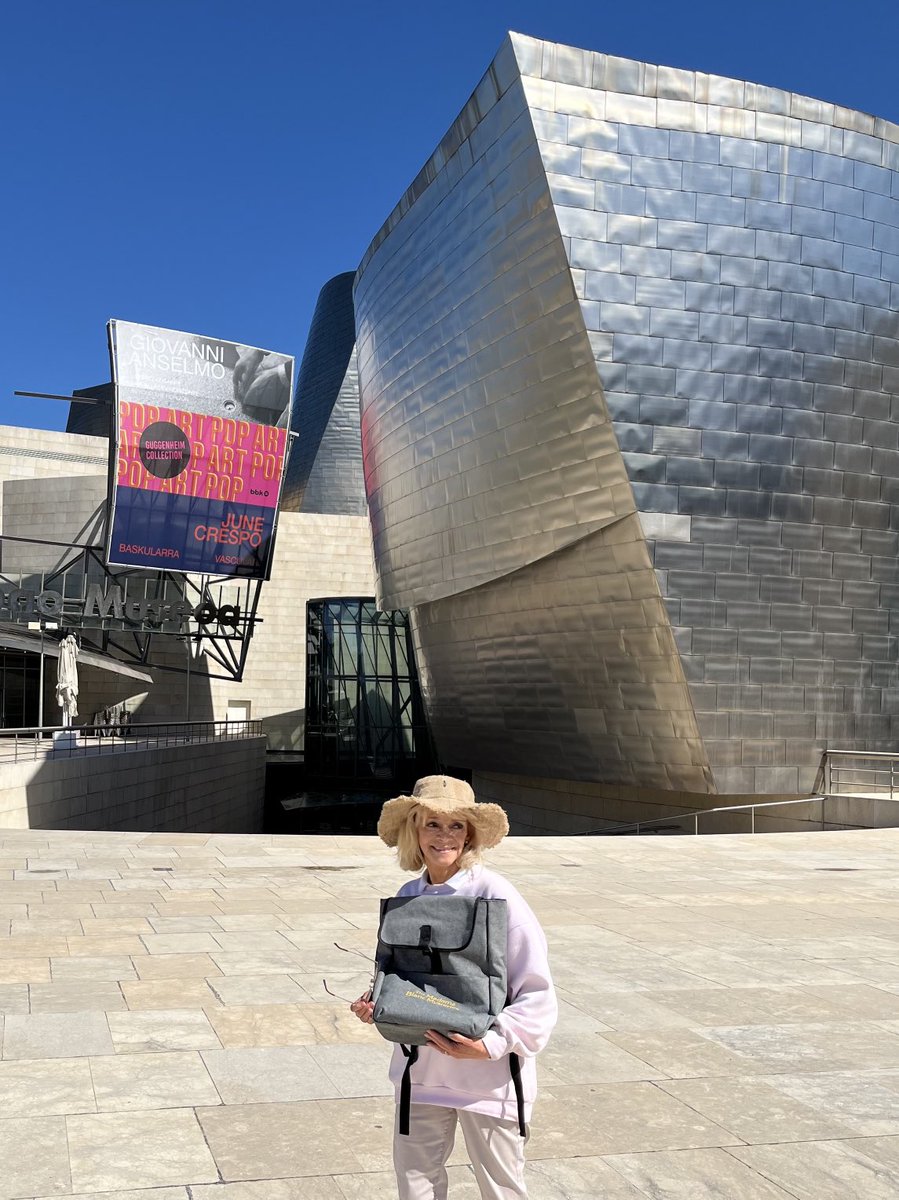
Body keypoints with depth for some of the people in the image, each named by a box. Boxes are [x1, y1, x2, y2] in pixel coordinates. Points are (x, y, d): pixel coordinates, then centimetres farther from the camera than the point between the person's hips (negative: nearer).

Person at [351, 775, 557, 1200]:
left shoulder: (495, 895, -17)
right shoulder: (407, 896, 1)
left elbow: (538, 994, -15)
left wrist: (492, 1045, -24)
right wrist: (375, 1001, -2)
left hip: (489, 1074, -5)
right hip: (422, 1068, 5)